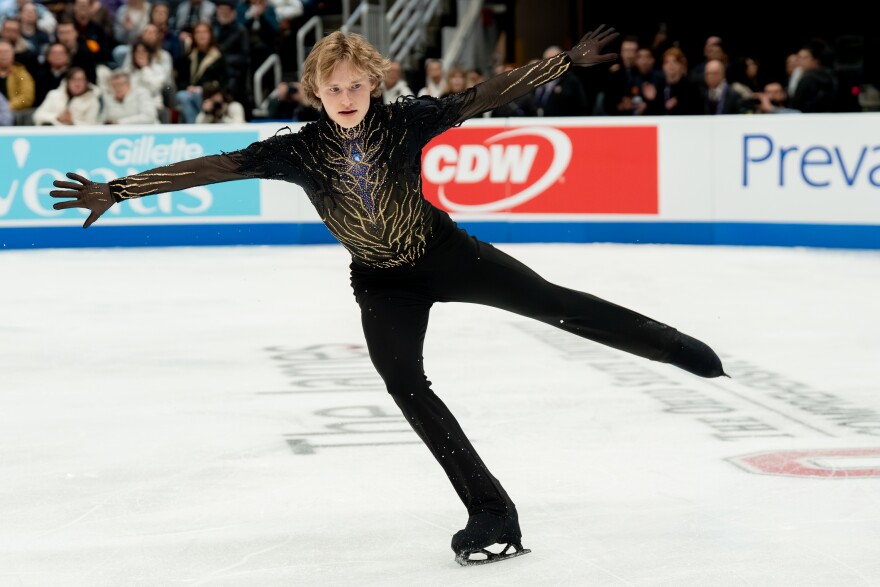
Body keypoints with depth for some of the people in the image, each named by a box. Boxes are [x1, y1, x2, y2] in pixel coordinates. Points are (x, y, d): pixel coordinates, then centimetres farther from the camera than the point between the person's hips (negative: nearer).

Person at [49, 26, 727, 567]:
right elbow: (215, 166, -21)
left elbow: (484, 96, -21)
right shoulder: (300, 150, -17)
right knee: (406, 386, -11)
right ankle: (492, 514, -5)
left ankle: (675, 347, 14)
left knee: (553, 303, -5)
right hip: (384, 285, 1)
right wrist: (117, 190, -26)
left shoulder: (404, 121, -18)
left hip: (446, 255, -1)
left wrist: (567, 60, -27)